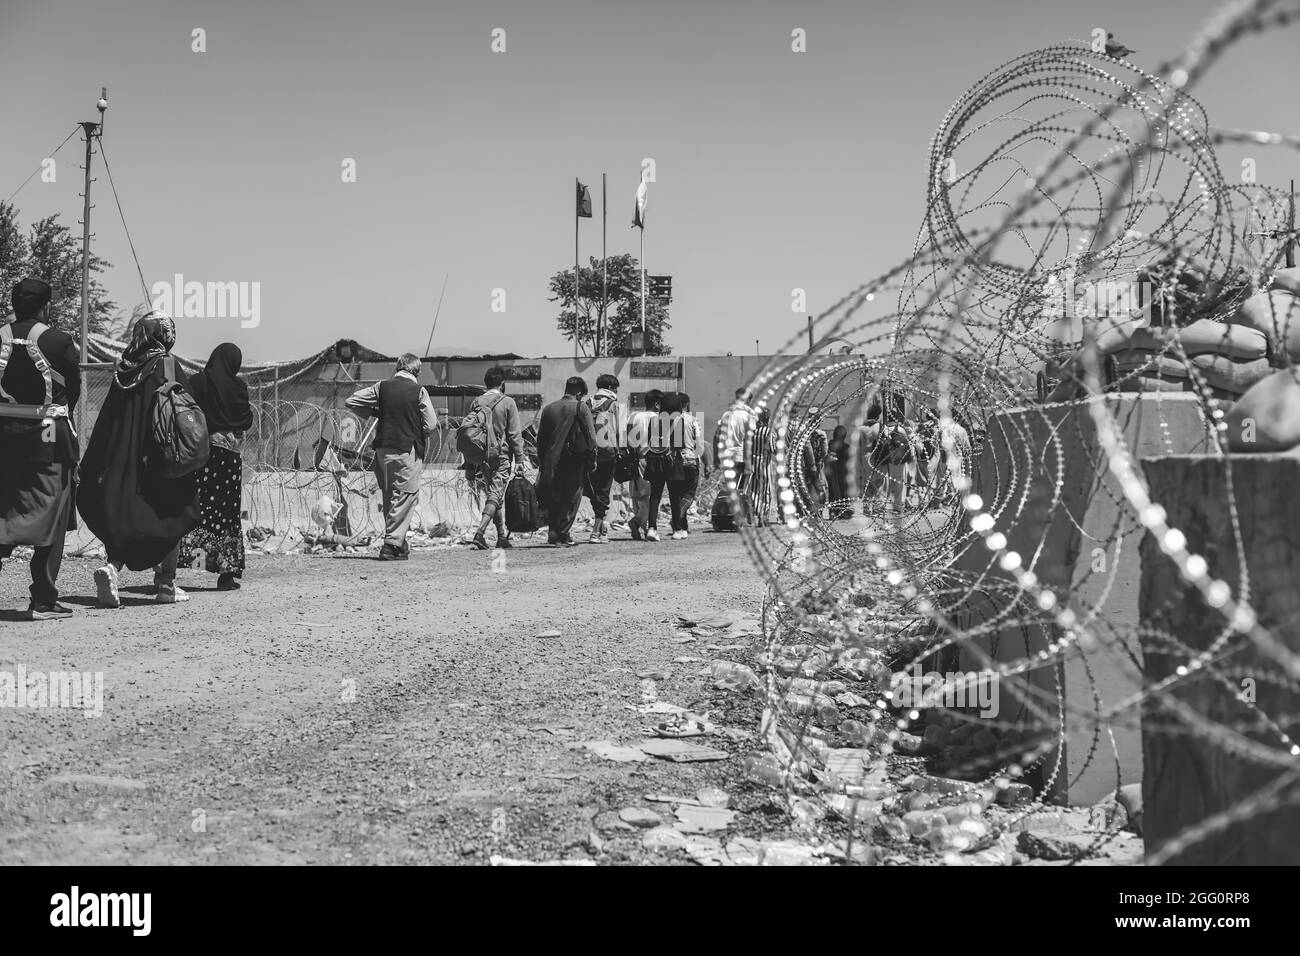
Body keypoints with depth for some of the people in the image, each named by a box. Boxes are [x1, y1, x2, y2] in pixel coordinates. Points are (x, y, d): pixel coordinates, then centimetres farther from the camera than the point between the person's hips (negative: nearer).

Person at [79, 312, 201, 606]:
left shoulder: (122, 369, 6)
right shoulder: (168, 367, -8)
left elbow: (106, 419, 7)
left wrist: (95, 467, 11)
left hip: (123, 460, 5)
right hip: (163, 458, -4)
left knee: (123, 521, 10)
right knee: (172, 517, 9)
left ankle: (111, 566, -15)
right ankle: (166, 585, 9)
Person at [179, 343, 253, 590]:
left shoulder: (194, 382, 1)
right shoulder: (236, 385, -3)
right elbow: (246, 422, 0)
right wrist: (250, 410, 18)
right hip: (228, 454, -1)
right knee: (226, 511, 4)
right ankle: (226, 572, 5)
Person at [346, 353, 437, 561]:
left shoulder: (382, 387, 4)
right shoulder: (418, 390, -6)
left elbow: (352, 401, 6)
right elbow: (431, 425, -7)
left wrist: (373, 413, 16)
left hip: (383, 448, 5)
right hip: (408, 450, -4)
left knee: (389, 497, 15)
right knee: (405, 498, 1)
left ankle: (399, 545, 22)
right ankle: (391, 545, -6)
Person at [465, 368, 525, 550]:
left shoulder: (475, 403, 7)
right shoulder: (507, 402, -4)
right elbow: (515, 434, -7)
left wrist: (470, 464, 14)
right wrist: (519, 460, -3)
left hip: (480, 457, 4)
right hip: (501, 456, -4)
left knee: (494, 494, 15)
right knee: (496, 496, -5)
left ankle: (502, 537, 18)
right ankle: (480, 533, -21)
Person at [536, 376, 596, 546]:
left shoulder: (548, 409, 9)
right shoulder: (581, 407, -4)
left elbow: (540, 439, 11)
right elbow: (591, 436, -8)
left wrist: (542, 464, 15)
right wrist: (591, 458, 0)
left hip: (551, 462, 4)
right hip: (574, 461, -4)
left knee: (553, 498, 15)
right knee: (571, 498, 3)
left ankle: (552, 533, 14)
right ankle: (562, 535, -1)